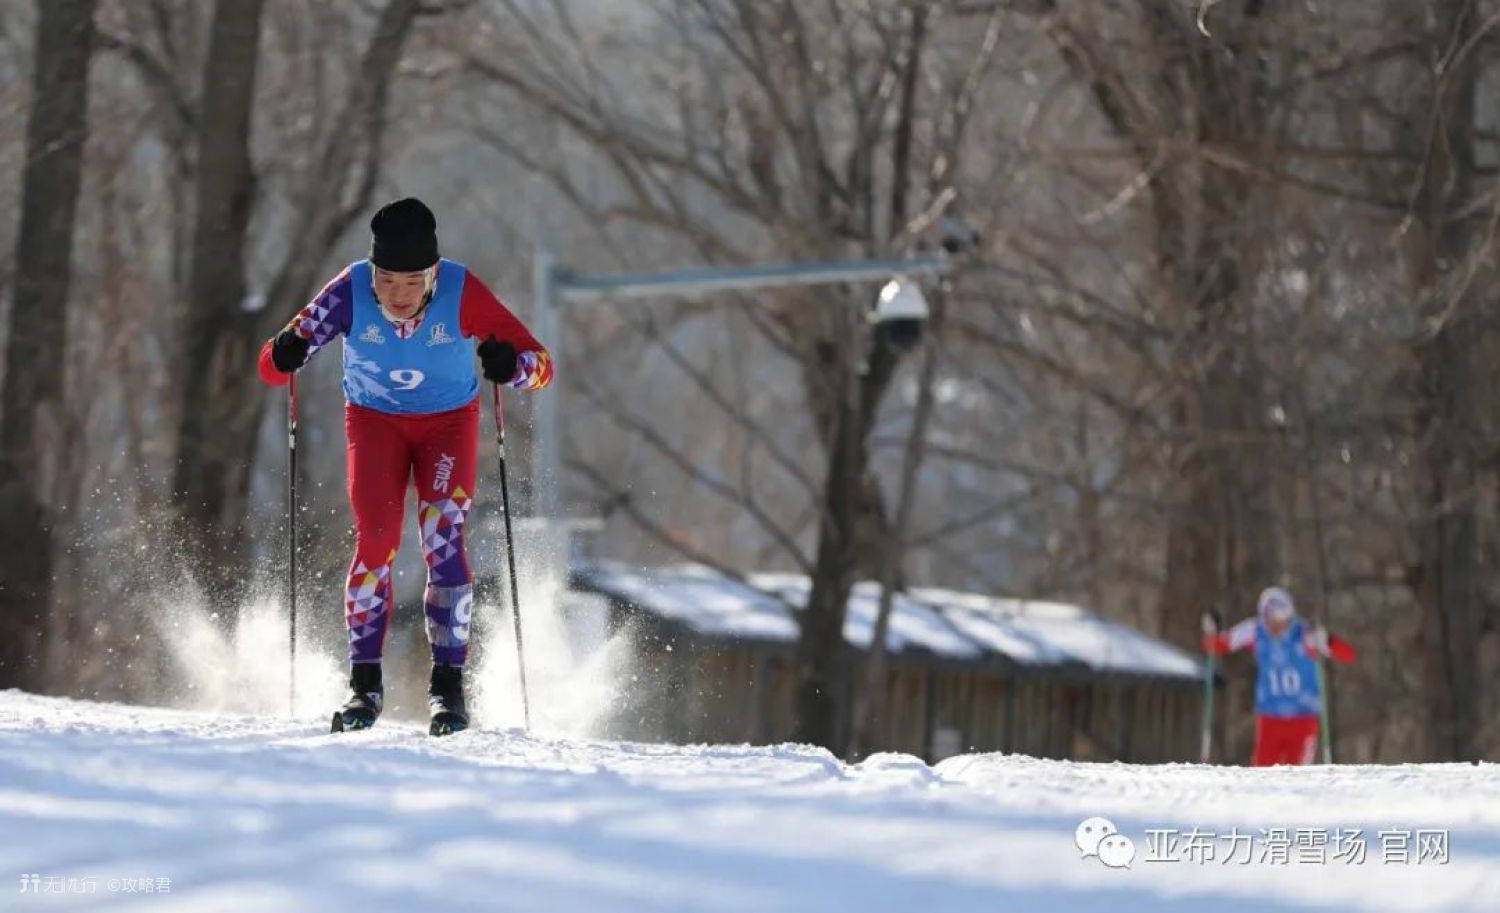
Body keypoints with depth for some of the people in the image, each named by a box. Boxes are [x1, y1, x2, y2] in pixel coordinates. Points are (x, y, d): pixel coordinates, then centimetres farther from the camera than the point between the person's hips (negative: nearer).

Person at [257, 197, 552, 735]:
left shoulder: (463, 293, -26)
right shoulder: (350, 292, -25)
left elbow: (540, 364, -24)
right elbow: (274, 367, -23)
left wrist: (513, 366, -46)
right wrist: (286, 355, -47)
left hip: (449, 422, 0)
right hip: (374, 421, 1)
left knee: (443, 539, -17)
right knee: (376, 540, -15)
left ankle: (448, 684, -11)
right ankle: (364, 682, -7)